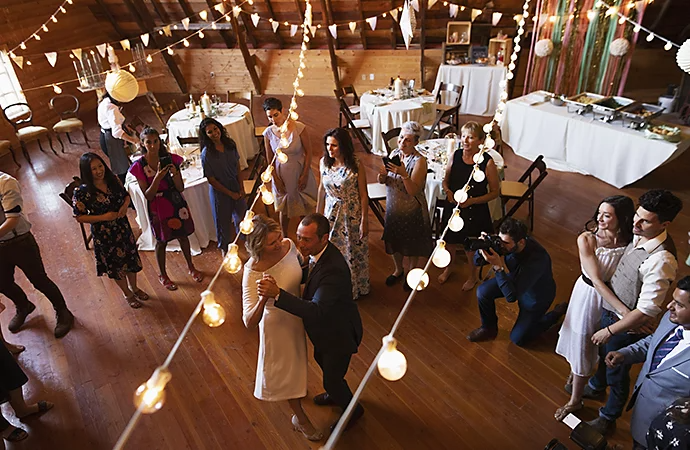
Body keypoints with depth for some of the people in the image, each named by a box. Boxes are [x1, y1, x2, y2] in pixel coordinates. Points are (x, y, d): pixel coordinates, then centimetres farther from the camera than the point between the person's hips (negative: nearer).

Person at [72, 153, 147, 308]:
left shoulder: (113, 180, -9)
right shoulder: (82, 192, -21)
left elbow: (126, 195, 7)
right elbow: (80, 217, -15)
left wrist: (125, 205, -14)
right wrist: (104, 217, -23)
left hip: (123, 227, 4)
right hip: (104, 234, -4)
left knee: (131, 257, 20)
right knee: (115, 264, 16)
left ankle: (134, 287, 46)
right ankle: (127, 293, 39)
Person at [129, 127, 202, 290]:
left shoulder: (170, 159, -8)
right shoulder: (140, 166, -15)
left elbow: (181, 188, -6)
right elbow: (148, 196, -16)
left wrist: (174, 174, -25)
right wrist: (157, 178, -31)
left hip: (176, 203, 3)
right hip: (158, 208, -3)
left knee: (183, 235, 17)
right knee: (161, 241, 12)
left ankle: (191, 267, 41)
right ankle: (163, 275, 34)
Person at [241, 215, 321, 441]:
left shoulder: (289, 245, -20)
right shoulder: (253, 272, -35)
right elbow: (250, 323, -38)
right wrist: (263, 298, -53)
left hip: (297, 314, 6)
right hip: (277, 324, -5)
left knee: (296, 356, 33)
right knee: (285, 367, 18)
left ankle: (296, 389, 66)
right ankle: (300, 418, 44)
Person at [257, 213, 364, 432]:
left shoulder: (334, 270, -41)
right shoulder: (316, 252, -13)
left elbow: (316, 311, -46)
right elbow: (306, 276, 6)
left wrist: (277, 294, -53)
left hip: (338, 333, -9)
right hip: (325, 326, 9)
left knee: (332, 377, 14)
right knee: (321, 359, 32)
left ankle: (353, 410, 45)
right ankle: (335, 395, 62)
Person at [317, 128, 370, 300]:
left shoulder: (356, 166, -17)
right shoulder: (324, 162, -5)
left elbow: (363, 195, -12)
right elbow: (322, 188, 8)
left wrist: (364, 221, -12)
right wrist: (318, 213, 13)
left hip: (352, 214, -4)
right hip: (331, 213, 4)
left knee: (354, 252, 13)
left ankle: (356, 287, 37)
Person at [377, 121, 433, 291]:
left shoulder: (420, 161, -21)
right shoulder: (394, 153, -4)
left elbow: (413, 191, -27)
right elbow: (382, 181, -3)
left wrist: (403, 174, -40)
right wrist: (382, 175, -25)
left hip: (412, 210, -5)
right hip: (393, 207, 5)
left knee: (411, 244, 16)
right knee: (393, 241, 20)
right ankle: (398, 270, 46)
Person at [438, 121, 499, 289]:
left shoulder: (487, 162, -19)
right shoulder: (455, 155, -8)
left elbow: (494, 192, -11)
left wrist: (471, 201, -23)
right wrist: (448, 191, -16)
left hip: (475, 212, -3)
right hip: (452, 207, 4)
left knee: (471, 247, 15)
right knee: (450, 241, 23)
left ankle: (473, 275, 45)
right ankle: (448, 267, 53)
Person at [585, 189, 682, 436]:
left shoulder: (661, 261, -35)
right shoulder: (639, 235, -10)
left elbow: (646, 311, -29)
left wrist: (609, 330, -19)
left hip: (627, 325, -7)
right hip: (609, 309, 7)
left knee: (617, 372, 17)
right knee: (604, 353, 32)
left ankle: (608, 417, 43)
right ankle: (596, 386, 61)